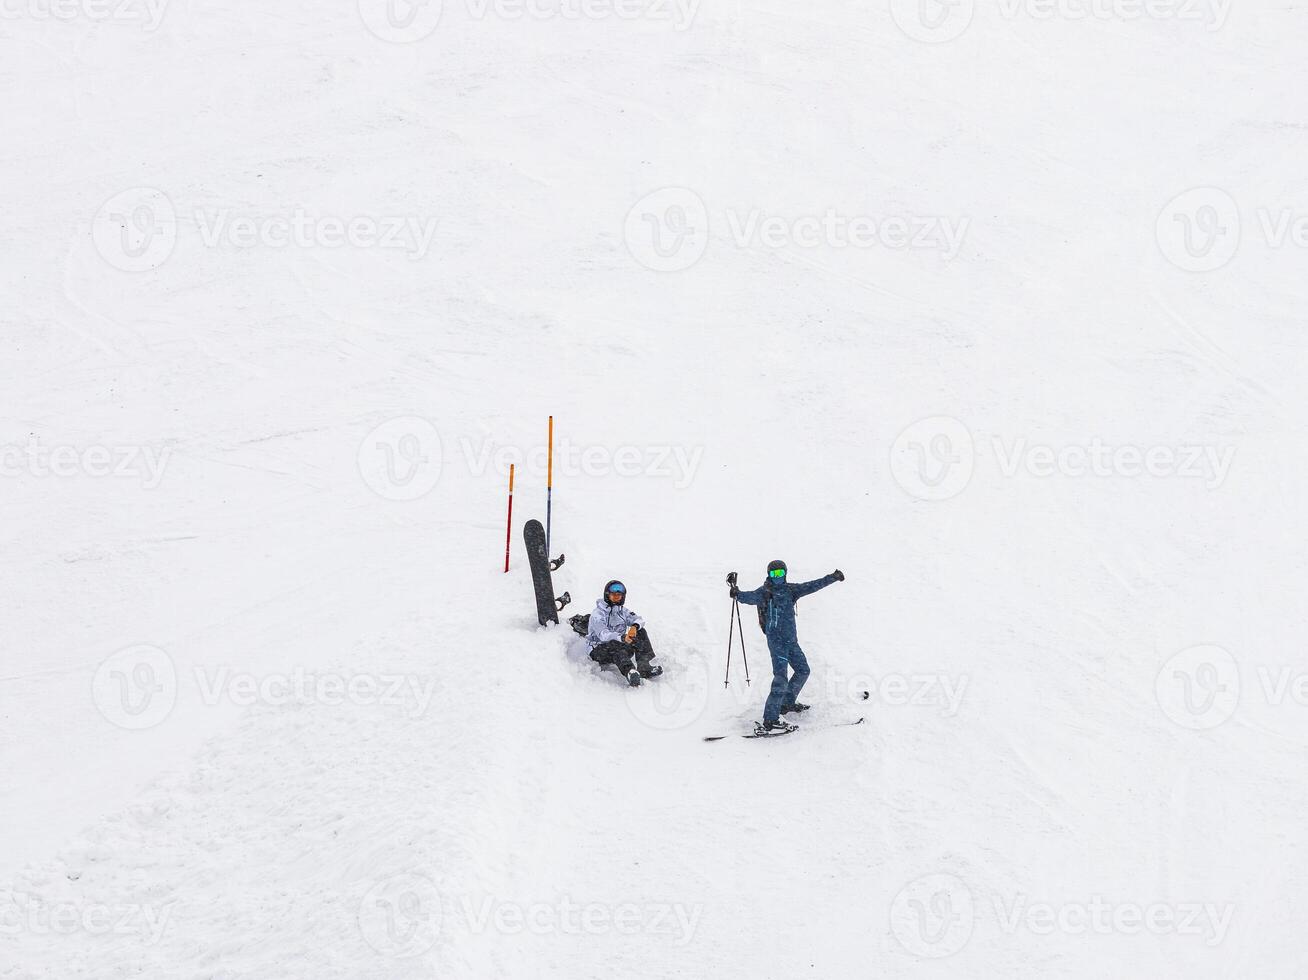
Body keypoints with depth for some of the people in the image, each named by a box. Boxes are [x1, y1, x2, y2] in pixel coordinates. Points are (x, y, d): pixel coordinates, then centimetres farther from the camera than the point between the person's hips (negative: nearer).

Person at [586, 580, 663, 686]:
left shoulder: (622, 611, 10)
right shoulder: (598, 614, -11)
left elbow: (639, 620, -6)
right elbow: (603, 634, -29)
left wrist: (634, 627, -33)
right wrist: (622, 638, -48)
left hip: (621, 647, 6)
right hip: (599, 651, -6)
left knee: (640, 632, -15)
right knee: (616, 646, -39)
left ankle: (645, 666, -32)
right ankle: (630, 672, -65)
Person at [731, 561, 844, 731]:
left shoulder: (790, 590, 11)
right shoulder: (766, 592, -6)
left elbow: (812, 586, 15)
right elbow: (752, 597, -24)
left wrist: (832, 578, 15)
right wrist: (738, 594, -42)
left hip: (791, 640, 8)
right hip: (777, 640, -7)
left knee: (803, 670, 20)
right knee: (781, 678, -16)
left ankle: (788, 703, 38)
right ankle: (770, 720, -18)